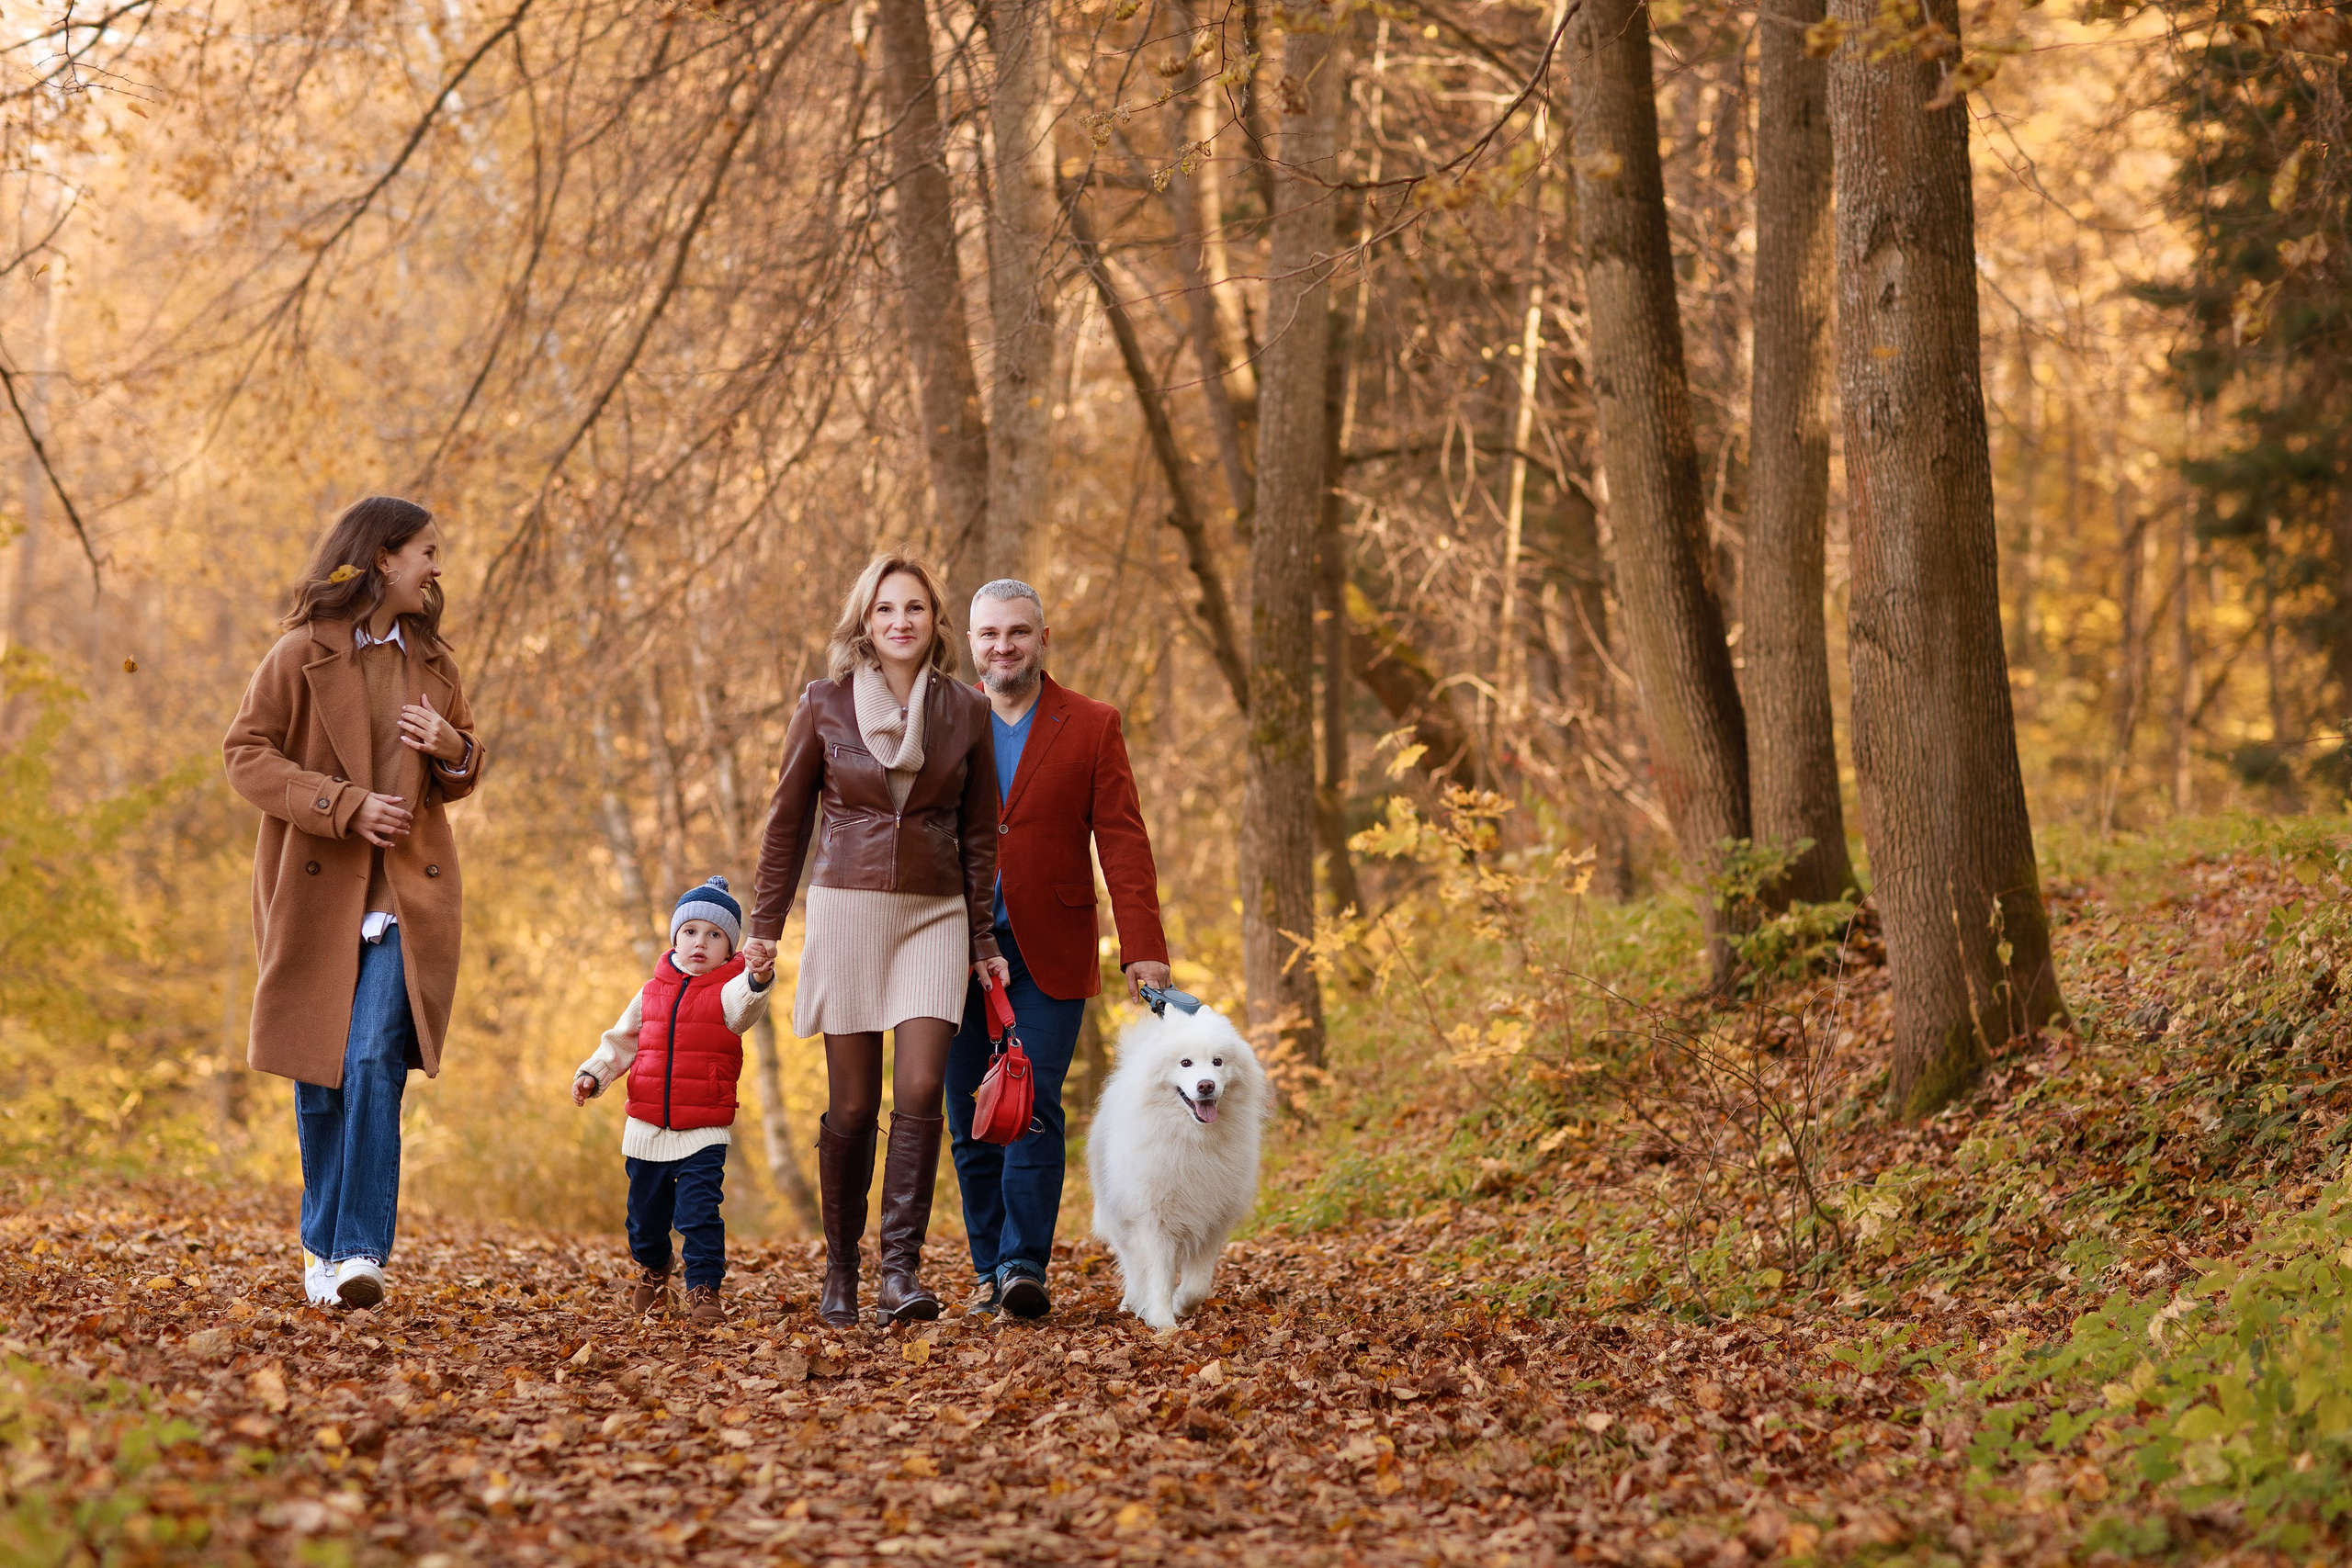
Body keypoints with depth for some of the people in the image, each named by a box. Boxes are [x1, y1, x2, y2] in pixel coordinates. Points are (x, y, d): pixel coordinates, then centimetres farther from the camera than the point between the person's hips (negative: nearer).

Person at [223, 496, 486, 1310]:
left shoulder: (432, 662, 12)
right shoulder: (303, 654, -3)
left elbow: (465, 776, 21)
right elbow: (246, 752, -6)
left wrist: (452, 750, -3)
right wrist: (344, 805, -16)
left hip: (406, 896, 2)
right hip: (318, 891, -2)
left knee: (376, 1064, -14)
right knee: (319, 1076, 6)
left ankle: (359, 1252, -16)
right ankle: (323, 1244, 21)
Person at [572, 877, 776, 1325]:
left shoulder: (727, 992, -5)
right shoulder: (652, 993, 8)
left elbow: (743, 1002, -30)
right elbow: (621, 1042, 17)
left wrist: (758, 980, -52)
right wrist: (592, 1074, 2)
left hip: (704, 1134, -4)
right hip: (647, 1129, 4)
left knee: (699, 1213, -14)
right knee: (646, 1212, 16)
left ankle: (704, 1291, -5)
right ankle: (652, 1272, 42)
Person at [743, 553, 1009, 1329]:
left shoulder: (967, 711, 5)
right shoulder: (824, 704, 1)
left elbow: (979, 833, 11)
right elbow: (788, 821, 8)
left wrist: (983, 942, 10)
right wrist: (765, 928, 6)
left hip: (935, 915, 1)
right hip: (847, 908, -1)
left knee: (920, 1090, -14)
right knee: (852, 1104, 1)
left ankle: (901, 1272, -12)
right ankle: (840, 1274, 14)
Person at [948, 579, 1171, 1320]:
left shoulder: (1091, 726, 2)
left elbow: (1123, 840, -2)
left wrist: (1143, 948, -10)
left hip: (1048, 956, -2)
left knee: (1033, 1107, -12)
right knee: (971, 1122, 5)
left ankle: (1025, 1267, -12)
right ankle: (991, 1273, 14)